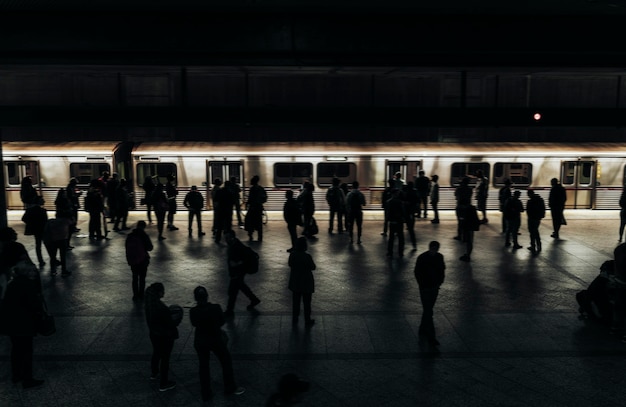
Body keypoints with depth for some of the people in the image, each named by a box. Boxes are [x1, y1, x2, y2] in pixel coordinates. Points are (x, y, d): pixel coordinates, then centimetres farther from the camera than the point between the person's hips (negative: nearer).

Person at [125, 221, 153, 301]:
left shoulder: (129, 236, -2)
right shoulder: (144, 236, -14)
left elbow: (127, 248, 3)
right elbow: (150, 248, -10)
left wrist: (128, 259, 12)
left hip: (132, 260, 3)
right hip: (143, 260, -3)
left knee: (135, 277, 13)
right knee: (142, 278, 9)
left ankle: (135, 295, 13)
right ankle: (141, 295, 11)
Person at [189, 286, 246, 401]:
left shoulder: (193, 311, -21)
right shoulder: (216, 308, -24)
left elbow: (194, 323, 0)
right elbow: (222, 321, -6)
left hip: (200, 341, 2)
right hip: (216, 339, -1)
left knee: (203, 366, 22)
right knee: (226, 361, 22)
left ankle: (206, 394, 34)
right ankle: (230, 388, 39)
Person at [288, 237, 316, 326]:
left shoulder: (292, 254, -11)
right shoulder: (307, 257, -26)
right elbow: (313, 267, -13)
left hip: (295, 281, 4)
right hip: (306, 282, -4)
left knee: (295, 301, 19)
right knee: (307, 302, 12)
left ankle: (294, 319, 29)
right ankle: (307, 321, 23)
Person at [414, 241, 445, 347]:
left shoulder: (439, 257, 0)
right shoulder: (422, 258, -14)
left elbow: (442, 270, 10)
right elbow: (417, 272, -8)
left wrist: (439, 282, -2)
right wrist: (423, 285, -11)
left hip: (435, 287, 5)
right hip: (425, 288, -5)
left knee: (428, 310, 17)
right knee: (428, 312, -5)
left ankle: (423, 330, 34)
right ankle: (431, 337, -4)